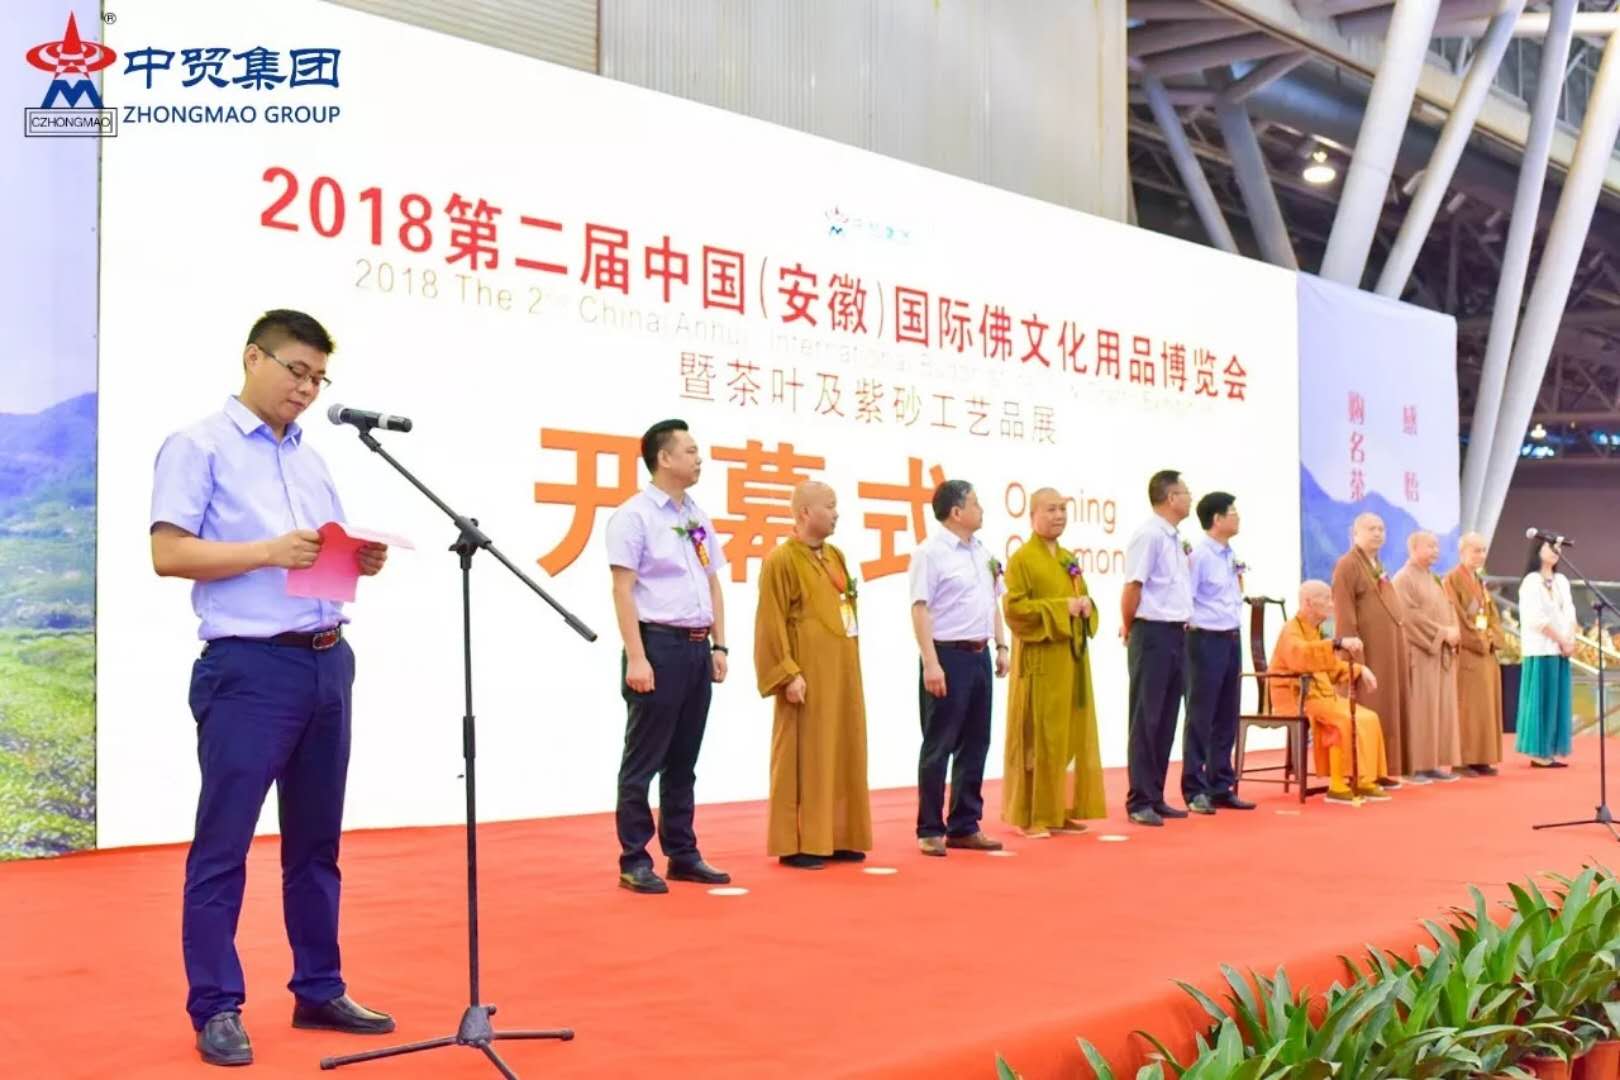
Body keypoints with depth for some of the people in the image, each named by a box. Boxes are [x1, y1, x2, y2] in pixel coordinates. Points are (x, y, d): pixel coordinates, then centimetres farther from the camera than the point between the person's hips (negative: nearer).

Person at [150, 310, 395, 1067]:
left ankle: (320, 991, 23)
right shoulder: (198, 446, -2)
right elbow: (168, 553, -11)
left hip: (328, 663, 7)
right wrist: (268, 553, -19)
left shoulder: (312, 460, 18)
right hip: (249, 667, -7)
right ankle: (216, 1008, 9)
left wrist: (362, 560, -1)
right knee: (222, 844, 0)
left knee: (315, 841, 13)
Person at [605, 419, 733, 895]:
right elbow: (623, 590, -12)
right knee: (644, 760, -1)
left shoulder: (699, 518, 14)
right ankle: (635, 861, 6)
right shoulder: (634, 515, -8)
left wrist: (719, 646, 12)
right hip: (659, 644, -7)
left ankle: (683, 854, 21)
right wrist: (636, 659, -18)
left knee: (683, 761, 13)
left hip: (697, 648, 7)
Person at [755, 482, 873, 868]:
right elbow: (771, 625, -14)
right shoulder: (781, 560, -10)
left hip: (842, 673, 8)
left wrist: (849, 665, 17)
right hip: (807, 676, -8)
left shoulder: (835, 557, 14)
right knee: (803, 758, -4)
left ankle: (837, 838, 18)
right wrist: (788, 674, -18)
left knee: (842, 754, 10)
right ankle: (795, 844, 2)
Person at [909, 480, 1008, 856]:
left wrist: (1001, 646, 13)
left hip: (979, 655, 8)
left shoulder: (982, 553, 13)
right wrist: (931, 663, -21)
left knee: (975, 743, 11)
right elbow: (920, 609, -16)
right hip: (949, 655, -8)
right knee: (939, 746, -1)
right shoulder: (930, 553, -11)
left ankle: (965, 826, 20)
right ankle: (930, 830, 6)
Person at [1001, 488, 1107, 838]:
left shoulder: (1069, 559, 16)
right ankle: (1031, 815, 0)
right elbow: (1015, 609, -16)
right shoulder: (1022, 559, -8)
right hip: (1041, 661, -8)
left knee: (1072, 735, 9)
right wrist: (1061, 609, -19)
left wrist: (1086, 607, 0)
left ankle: (1061, 810, 17)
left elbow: (1081, 599, 23)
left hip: (1072, 658, 8)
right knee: (1040, 738, -6)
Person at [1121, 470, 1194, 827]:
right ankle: (1140, 801, 2)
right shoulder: (1149, 536, -14)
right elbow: (1132, 587, -14)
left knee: (1166, 719, 11)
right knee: (1147, 719, -3)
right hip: (1153, 635, -9)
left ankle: (1156, 797, 18)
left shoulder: (1175, 539, 15)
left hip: (1176, 635, 9)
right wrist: (1129, 629, -4)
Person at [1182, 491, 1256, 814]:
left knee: (1227, 719, 12)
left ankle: (1221, 787, 20)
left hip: (1232, 639, 9)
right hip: (1206, 641, -9)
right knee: (1201, 718, -2)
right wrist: (1194, 626, -14)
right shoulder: (1199, 555, -15)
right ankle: (1195, 790, 4)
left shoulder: (1230, 555, 13)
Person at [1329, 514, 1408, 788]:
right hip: (1365, 648, -9)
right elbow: (1343, 610, -16)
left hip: (1387, 647, 9)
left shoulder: (1378, 565, 20)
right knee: (1367, 711, -8)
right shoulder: (1347, 565, -8)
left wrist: (1399, 640, 19)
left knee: (1388, 707, 9)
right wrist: (1350, 643, -23)